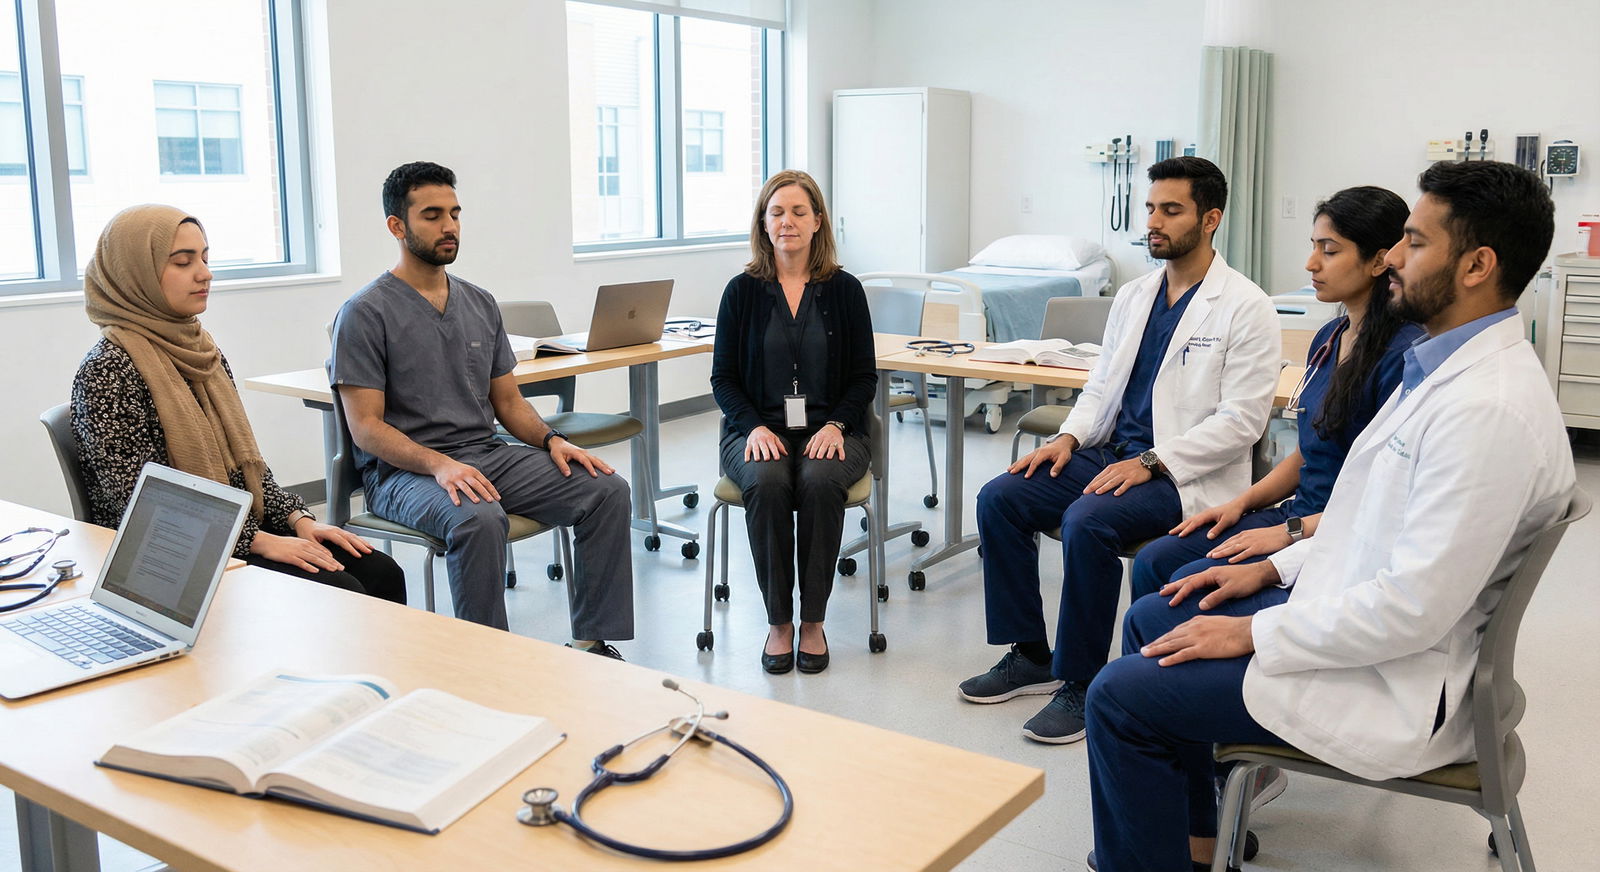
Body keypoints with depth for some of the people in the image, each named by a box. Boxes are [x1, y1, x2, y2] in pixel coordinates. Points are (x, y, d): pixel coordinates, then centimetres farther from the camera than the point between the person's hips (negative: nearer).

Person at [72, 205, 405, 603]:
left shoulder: (200, 350, 13)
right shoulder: (109, 369, -12)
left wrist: (298, 519, 0)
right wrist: (256, 540, -20)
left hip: (244, 530, 8)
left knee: (380, 573, -12)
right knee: (340, 592, -24)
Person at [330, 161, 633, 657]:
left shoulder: (480, 304, 15)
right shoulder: (365, 313, -5)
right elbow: (366, 426, -11)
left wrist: (552, 440, -4)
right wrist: (439, 464, -27)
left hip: (487, 454, 6)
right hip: (404, 469, -6)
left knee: (607, 489, -13)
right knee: (479, 518, -38)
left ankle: (591, 643, -8)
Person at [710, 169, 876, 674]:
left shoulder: (844, 290, 5)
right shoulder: (742, 291, 5)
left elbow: (864, 376, 6)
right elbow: (723, 378, 5)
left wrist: (835, 425, -12)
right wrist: (755, 427, -12)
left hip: (830, 430, 0)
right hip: (758, 429, 0)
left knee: (819, 481, -33)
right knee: (766, 483, -32)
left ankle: (813, 621, -17)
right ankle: (778, 622, -17)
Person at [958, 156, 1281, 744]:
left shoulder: (1245, 308, -7)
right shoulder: (1133, 297, 15)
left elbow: (1240, 421, -13)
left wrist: (1150, 462, -21)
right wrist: (1068, 437, -1)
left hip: (1186, 474, -7)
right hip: (1111, 452, 7)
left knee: (1087, 521, -33)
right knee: (999, 498, -11)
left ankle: (1080, 683, -14)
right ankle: (1030, 655, 2)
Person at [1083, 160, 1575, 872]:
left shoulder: (1491, 410, -27)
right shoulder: (1449, 365, 7)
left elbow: (1417, 607, -28)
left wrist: (1254, 634, -20)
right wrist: (1274, 568, 9)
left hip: (1392, 677, -10)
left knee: (1120, 696, -14)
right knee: (1152, 619, 16)